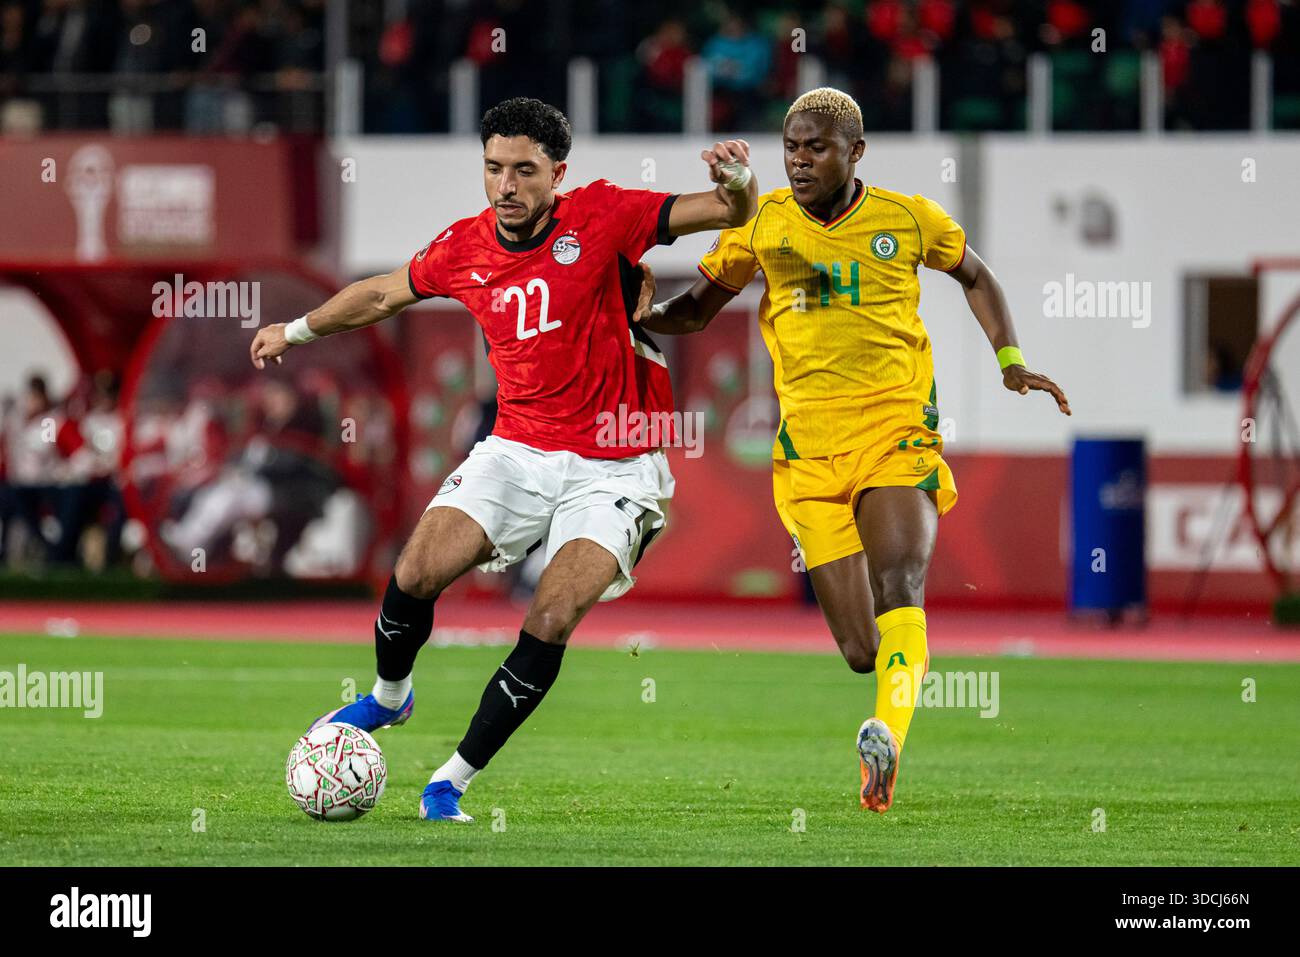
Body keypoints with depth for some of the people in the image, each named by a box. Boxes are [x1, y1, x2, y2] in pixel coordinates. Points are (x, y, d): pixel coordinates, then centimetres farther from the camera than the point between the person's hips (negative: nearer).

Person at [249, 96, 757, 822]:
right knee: (415, 575, -11)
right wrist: (297, 330, 30)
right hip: (518, 451, 3)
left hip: (613, 468, -3)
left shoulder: (601, 218, -11)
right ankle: (389, 698, 21)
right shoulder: (465, 248, 0)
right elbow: (384, 294, 21)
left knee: (553, 620, -19)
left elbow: (734, 215, -13)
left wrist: (738, 182, -36)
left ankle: (453, 782, -8)